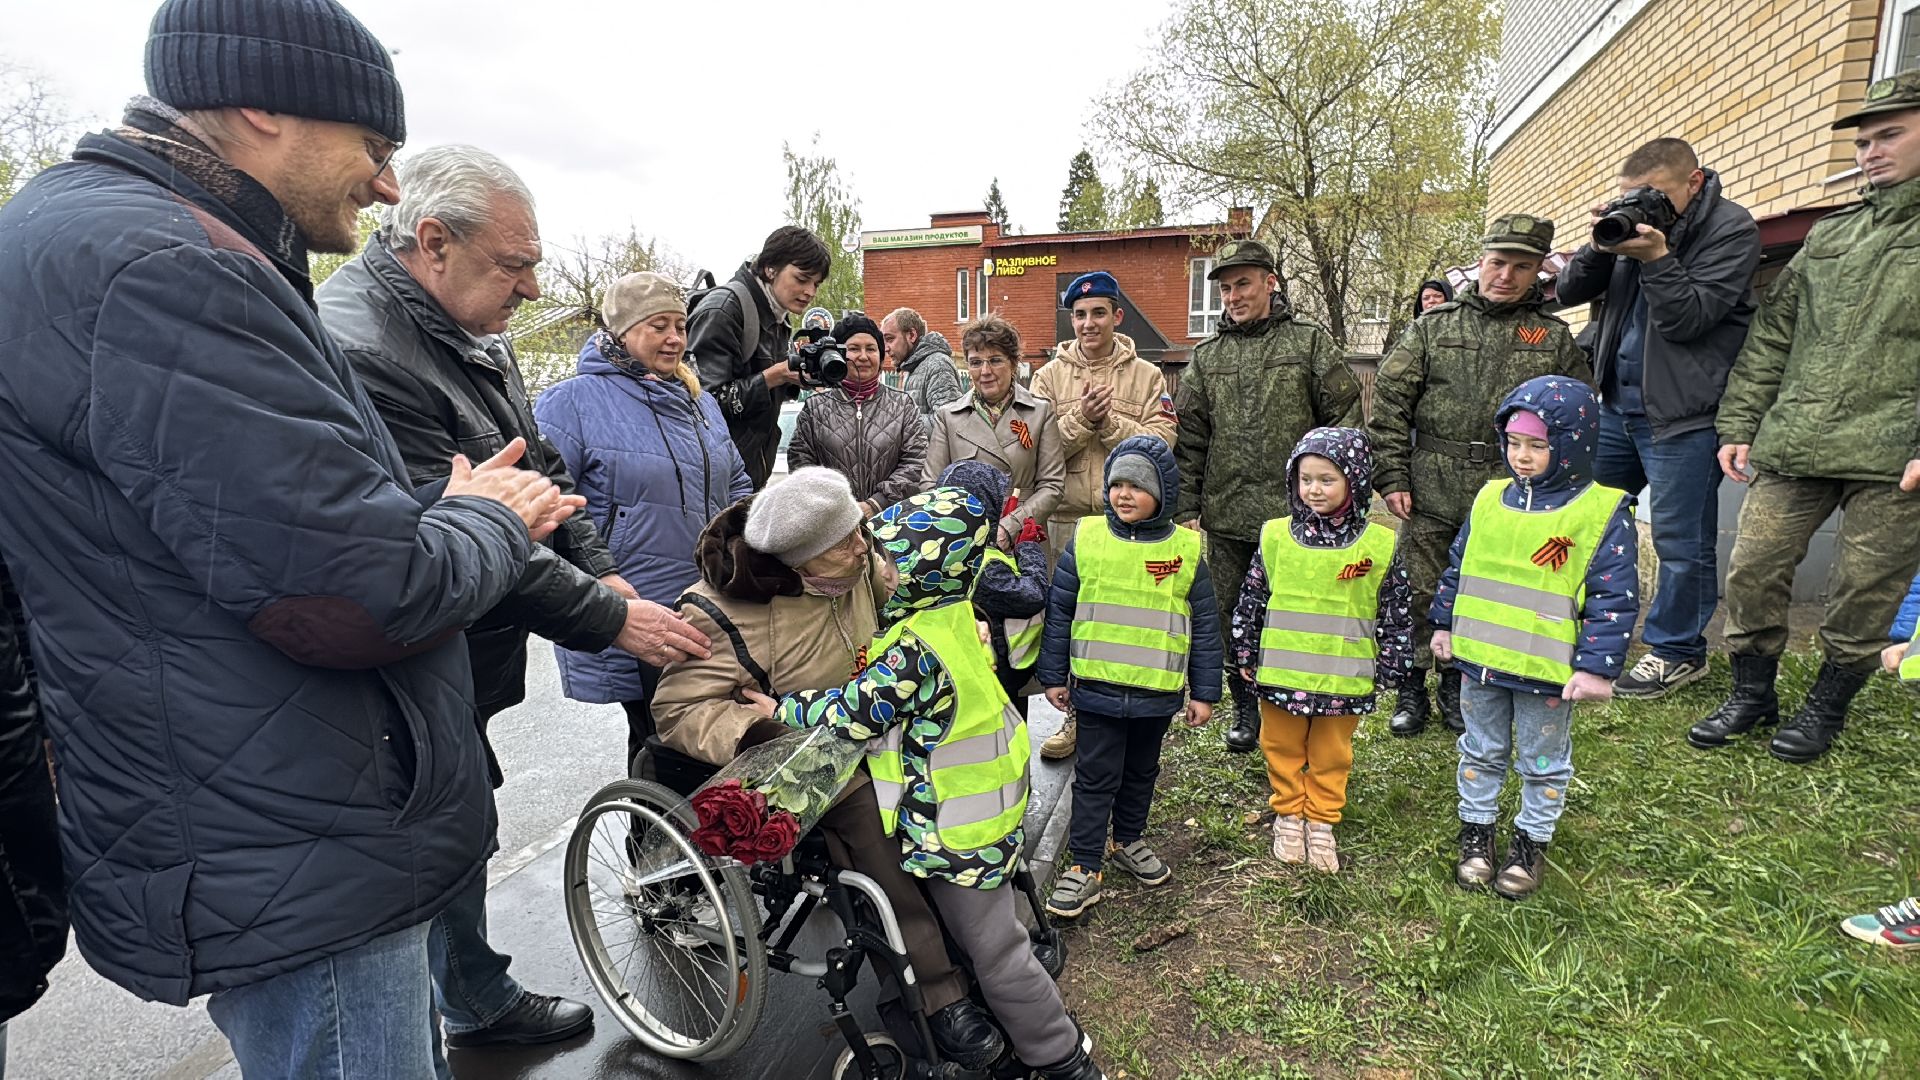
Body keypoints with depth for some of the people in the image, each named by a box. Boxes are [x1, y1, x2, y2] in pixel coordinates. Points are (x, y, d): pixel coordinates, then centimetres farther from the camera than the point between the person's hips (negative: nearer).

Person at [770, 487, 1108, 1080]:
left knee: (993, 951, 7)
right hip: (977, 802, 10)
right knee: (972, 926, 27)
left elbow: (856, 713, -25)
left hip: (956, 826, -10)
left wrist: (784, 708, -11)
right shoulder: (953, 614, -1)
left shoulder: (919, 647, -31)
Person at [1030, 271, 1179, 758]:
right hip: (1068, 519, 1)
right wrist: (1080, 419, -16)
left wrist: (1108, 420, -16)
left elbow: (1160, 443, -8)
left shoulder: (1146, 376, 3)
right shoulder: (1050, 375, 6)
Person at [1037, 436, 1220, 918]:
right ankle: (1085, 865, 17)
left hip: (1157, 691, 2)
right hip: (1097, 686, -1)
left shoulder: (1186, 549, -4)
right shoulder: (1086, 539, -6)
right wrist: (1054, 676, 2)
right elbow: (1059, 611, 1)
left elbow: (1205, 626, 2)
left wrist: (1204, 692, 3)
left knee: (1141, 771, 20)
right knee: (1096, 776, 6)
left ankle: (1128, 840, 42)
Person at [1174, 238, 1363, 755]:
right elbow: (1188, 438, 9)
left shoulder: (1309, 342, 3)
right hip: (1227, 516, 3)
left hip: (1295, 513, -3)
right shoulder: (1207, 356, 11)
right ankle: (1245, 708, 29)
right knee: (1231, 616, 11)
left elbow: (1344, 418, 1)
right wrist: (1186, 508, 4)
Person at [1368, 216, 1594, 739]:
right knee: (1418, 592, 3)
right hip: (1431, 491, -1)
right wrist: (1392, 476, -6)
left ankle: (1458, 688, 28)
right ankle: (1412, 690, 19)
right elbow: (1389, 401, 0)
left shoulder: (1554, 338, 7)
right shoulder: (1434, 326, 4)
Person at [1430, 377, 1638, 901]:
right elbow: (1458, 567, 12)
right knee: (1481, 751, 19)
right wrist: (1445, 623, 14)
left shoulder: (1603, 513, -12)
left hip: (1547, 671, -4)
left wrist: (1596, 666, -16)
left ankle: (1532, 841, 33)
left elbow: (1614, 599, -13)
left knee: (1543, 763, 15)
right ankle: (1476, 829, 35)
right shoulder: (1490, 499, 1)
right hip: (1480, 660, 4)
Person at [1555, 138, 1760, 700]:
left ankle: (1678, 651, 15)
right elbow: (1570, 291, 4)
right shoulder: (1636, 223, 10)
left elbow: (1689, 318, -16)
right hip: (1618, 402, 7)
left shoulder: (1731, 228, -7)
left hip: (1684, 411, -7)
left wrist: (1656, 258, -23)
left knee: (1681, 540, 0)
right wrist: (1602, 246, -11)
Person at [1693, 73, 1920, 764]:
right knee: (1752, 571, 4)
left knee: (1864, 593, 5)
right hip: (1793, 448, 4)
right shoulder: (1829, 236, 17)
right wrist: (1739, 424, 9)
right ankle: (1752, 694, 21)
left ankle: (1827, 706, 25)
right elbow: (1771, 338, 16)